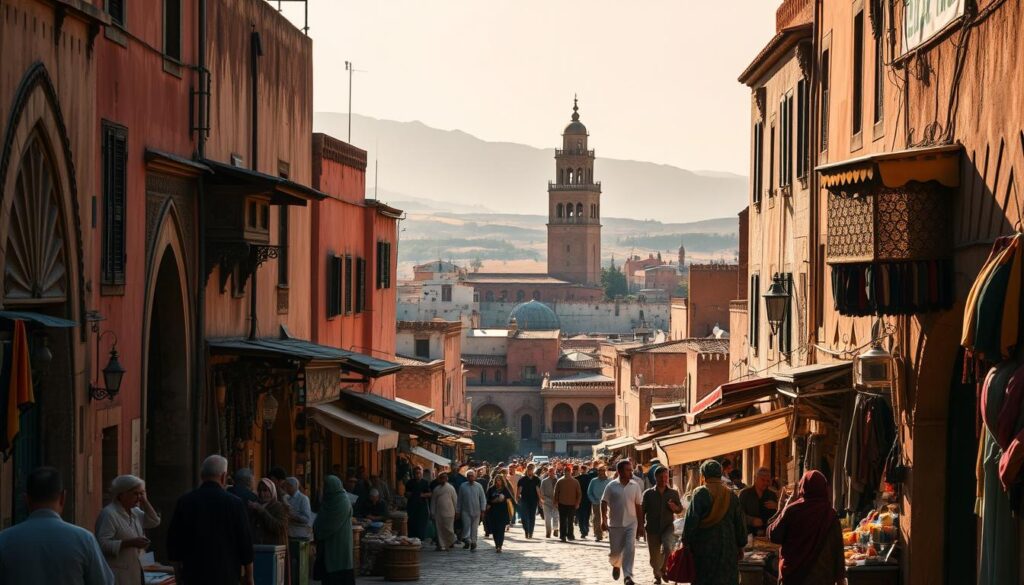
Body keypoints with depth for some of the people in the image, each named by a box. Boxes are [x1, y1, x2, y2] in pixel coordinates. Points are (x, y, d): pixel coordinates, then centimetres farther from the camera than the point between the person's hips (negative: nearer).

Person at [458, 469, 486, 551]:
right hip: (465, 510, -1)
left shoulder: (478, 486, 1)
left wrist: (482, 509, -3)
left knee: (474, 527, 7)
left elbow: (483, 498, 4)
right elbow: (460, 499, 7)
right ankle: (467, 540, -14)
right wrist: (458, 511, 7)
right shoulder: (463, 486, 1)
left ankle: (473, 542, 16)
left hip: (476, 511, 1)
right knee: (466, 526, -12)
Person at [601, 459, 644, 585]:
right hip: (615, 524, 0)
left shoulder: (635, 486, 0)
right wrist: (603, 520, -10)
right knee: (615, 551, 7)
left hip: (631, 524, 1)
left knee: (630, 549, -14)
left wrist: (640, 525, 5)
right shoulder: (611, 486, -5)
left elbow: (638, 506, 4)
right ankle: (616, 565, 40)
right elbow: (604, 503, 0)